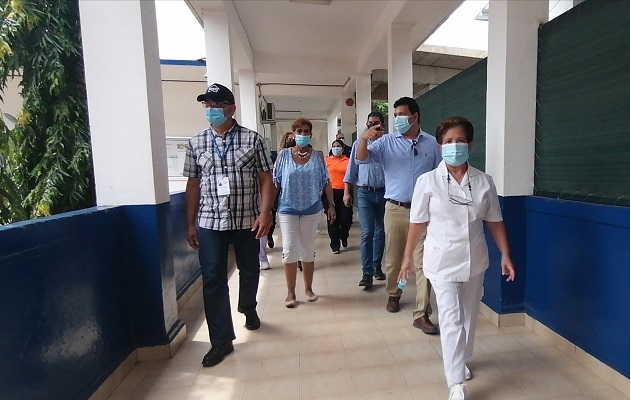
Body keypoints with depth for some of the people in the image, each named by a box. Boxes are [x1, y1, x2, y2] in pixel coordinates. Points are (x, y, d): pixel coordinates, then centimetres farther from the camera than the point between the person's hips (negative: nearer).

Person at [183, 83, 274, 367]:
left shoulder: (253, 139, -2)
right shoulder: (196, 143, 5)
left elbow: (265, 179, -3)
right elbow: (193, 185, 8)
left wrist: (265, 213, -13)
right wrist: (190, 224, 6)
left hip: (247, 220, -1)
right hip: (209, 222, 1)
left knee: (249, 271, 16)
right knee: (213, 280, 2)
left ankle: (248, 308, 46)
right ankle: (222, 340, 16)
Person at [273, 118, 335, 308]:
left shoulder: (318, 156, 2)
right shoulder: (284, 154, -1)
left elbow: (326, 182, 5)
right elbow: (275, 182, 1)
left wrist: (331, 204, 1)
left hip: (311, 209, 1)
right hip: (287, 209, -1)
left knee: (308, 249, 11)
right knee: (289, 250, 0)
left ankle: (308, 288, 27)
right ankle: (290, 292, 16)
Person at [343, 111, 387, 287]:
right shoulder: (359, 144, 7)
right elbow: (351, 169, 6)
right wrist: (347, 192, 1)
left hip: (384, 193, 1)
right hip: (365, 193, -1)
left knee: (380, 232, 11)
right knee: (367, 233, -5)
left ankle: (377, 267, 25)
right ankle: (367, 273, 0)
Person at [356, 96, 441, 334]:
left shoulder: (431, 144, 5)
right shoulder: (386, 141, 2)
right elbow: (362, 159, -8)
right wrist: (364, 138, -27)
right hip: (395, 209, 0)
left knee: (423, 262, -1)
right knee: (393, 258, 13)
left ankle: (421, 314, 7)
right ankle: (393, 294, 37)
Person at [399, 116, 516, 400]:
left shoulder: (484, 182, -2)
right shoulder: (427, 181, -11)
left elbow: (494, 221, 6)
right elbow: (418, 223, -6)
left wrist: (505, 255, 4)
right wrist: (408, 256, -1)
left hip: (474, 260, 4)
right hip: (443, 260, -4)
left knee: (469, 316, 19)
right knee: (452, 321, -3)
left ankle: (460, 361, 44)